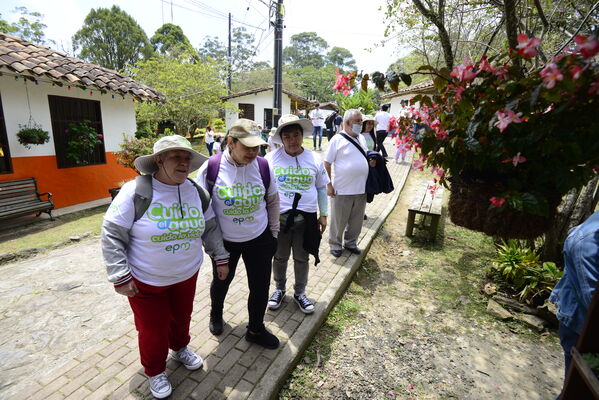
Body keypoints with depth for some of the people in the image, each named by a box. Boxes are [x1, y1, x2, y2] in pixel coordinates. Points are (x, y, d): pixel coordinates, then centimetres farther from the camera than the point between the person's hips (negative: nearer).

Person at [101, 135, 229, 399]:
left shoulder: (196, 191, -6)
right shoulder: (135, 191, -18)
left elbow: (210, 228, 4)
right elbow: (112, 235, -13)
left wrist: (221, 258, 4)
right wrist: (120, 276, -15)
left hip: (187, 276, 4)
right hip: (145, 281, -3)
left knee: (181, 317, 23)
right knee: (152, 330, 13)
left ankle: (180, 349, 55)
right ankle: (155, 372, 43)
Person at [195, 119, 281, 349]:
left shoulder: (263, 166, -10)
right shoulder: (211, 167, -17)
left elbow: (272, 200, 4)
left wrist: (273, 232, 7)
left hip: (259, 239, 2)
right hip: (224, 242, -1)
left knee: (260, 287, 11)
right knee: (221, 282, 23)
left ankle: (255, 330, 39)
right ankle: (216, 315, 57)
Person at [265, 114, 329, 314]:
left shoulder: (314, 159, 1)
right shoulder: (271, 159, -4)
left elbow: (321, 188, 9)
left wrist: (323, 214, 8)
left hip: (306, 218, 1)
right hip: (278, 217, 0)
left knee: (302, 258, 15)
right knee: (280, 257, 17)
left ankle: (300, 292, 38)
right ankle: (279, 289, 43)